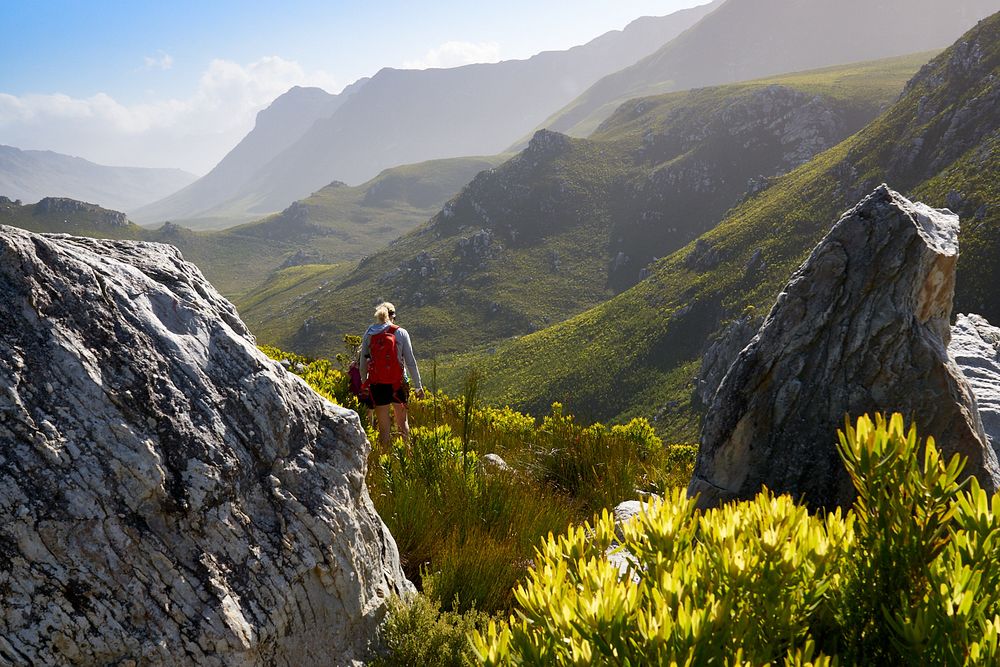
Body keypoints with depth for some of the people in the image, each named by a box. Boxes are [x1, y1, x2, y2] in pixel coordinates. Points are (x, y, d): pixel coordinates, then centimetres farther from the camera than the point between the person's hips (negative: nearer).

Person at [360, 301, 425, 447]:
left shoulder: (368, 335, 4)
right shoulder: (401, 333, -2)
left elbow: (363, 363, 6)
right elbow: (410, 362, -2)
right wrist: (418, 386, 3)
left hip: (377, 384, 1)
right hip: (397, 383, -1)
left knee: (383, 426, 10)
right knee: (402, 421, 16)